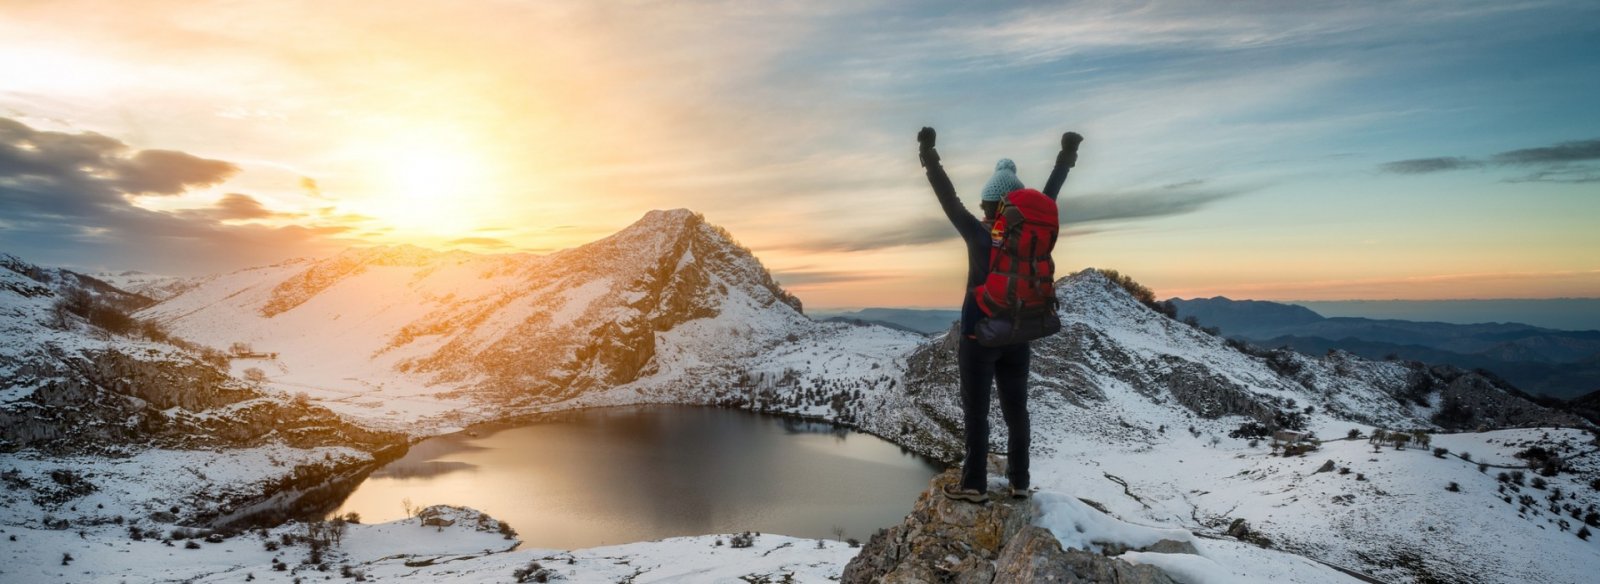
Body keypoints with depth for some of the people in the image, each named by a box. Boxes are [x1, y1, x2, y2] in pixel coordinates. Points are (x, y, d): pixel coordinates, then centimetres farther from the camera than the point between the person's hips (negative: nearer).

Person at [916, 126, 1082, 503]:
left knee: (976, 411, 1)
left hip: (980, 333, -4)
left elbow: (949, 200, -12)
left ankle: (975, 485, 4)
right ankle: (1019, 481, 18)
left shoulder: (978, 234, -13)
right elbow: (1049, 193, 10)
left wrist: (929, 156, -10)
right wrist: (1067, 155, 22)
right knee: (1016, 409, 12)